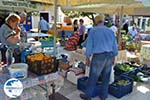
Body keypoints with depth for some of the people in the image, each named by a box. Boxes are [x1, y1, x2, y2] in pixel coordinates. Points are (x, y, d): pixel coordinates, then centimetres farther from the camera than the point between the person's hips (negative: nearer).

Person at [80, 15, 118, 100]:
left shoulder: (93, 30, -2)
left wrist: (87, 58, 1)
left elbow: (89, 45, -5)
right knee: (106, 78, 15)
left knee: (93, 78, 6)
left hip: (98, 56, -5)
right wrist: (113, 57, 21)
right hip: (109, 56, 5)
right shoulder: (110, 31, 11)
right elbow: (115, 46, 14)